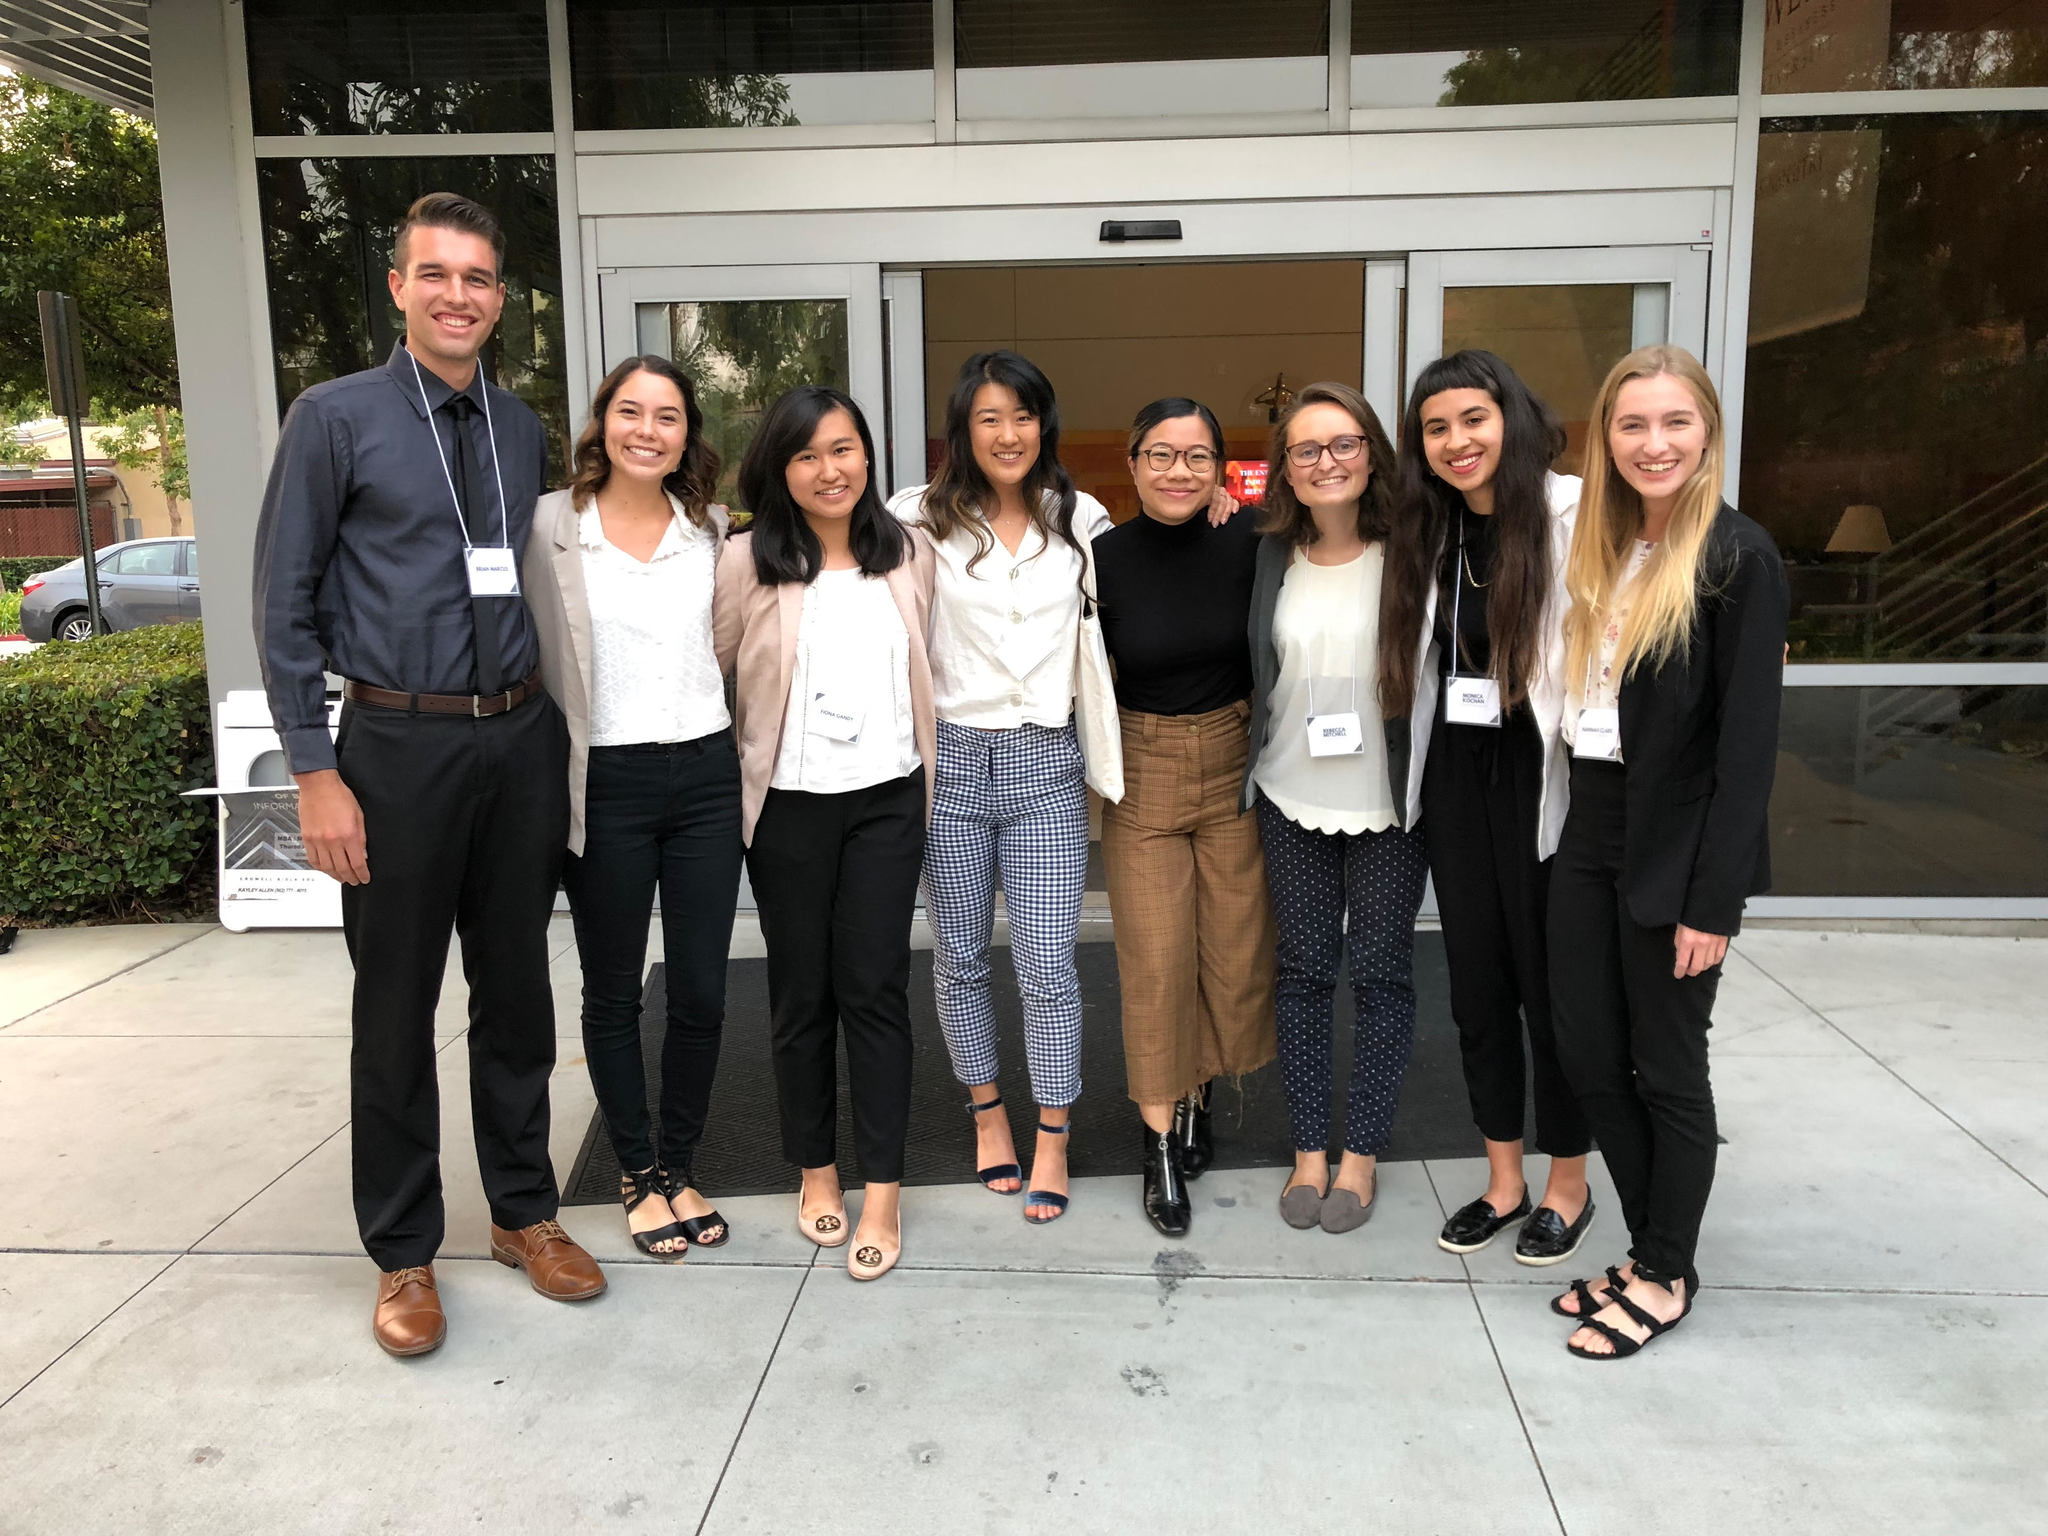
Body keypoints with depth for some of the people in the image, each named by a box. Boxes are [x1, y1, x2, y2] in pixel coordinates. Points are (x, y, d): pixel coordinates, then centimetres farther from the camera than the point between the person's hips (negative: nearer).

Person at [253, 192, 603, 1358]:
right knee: (396, 1010, 7)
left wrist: (550, 726, 8)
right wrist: (316, 774, -9)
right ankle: (404, 1255, 25)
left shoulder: (523, 431, 9)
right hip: (400, 746, -4)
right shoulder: (336, 417, -3)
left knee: (519, 993, 13)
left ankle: (525, 1213, 31)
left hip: (521, 743, 4)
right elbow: (285, 603, -4)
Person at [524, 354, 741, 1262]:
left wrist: (746, 766, 10)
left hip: (705, 776, 3)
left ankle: (679, 1170, 27)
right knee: (613, 991, 10)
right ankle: (637, 1175, 29)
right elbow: (525, 650, -3)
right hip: (605, 785, -2)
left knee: (701, 990, 7)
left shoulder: (711, 529, 7)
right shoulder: (551, 525, -3)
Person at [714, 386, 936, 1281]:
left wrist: (927, 773, 13)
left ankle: (882, 1189, 11)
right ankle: (815, 1169, 27)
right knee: (802, 990, 10)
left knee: (875, 989, 1)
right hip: (790, 804, -1)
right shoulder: (747, 562, -5)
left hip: (887, 797, 1)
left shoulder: (910, 554, 4)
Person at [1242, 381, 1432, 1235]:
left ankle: (1361, 1155, 24)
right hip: (1292, 798, 3)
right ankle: (1308, 1150, 25)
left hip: (1389, 803, -2)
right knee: (1303, 970, 11)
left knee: (1381, 972, 8)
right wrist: (1247, 774, 3)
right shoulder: (1268, 557, 2)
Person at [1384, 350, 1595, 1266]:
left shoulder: (1573, 515, -12)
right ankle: (1503, 1181, 31)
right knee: (1477, 984, 14)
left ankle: (1568, 1187, 28)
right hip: (1457, 776, 6)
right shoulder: (1429, 536, 9)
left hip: (1544, 776, -6)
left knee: (1550, 986, 7)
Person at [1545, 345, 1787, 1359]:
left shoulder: (1738, 558, -10)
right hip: (1589, 833, 7)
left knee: (1667, 1067, 7)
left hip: (1673, 847, -7)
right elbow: (1582, 700, 11)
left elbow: (1749, 740, -14)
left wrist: (1714, 898, -17)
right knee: (1588, 1056, 12)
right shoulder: (1602, 553, 11)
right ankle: (1647, 1245, 31)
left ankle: (1665, 1277, 26)